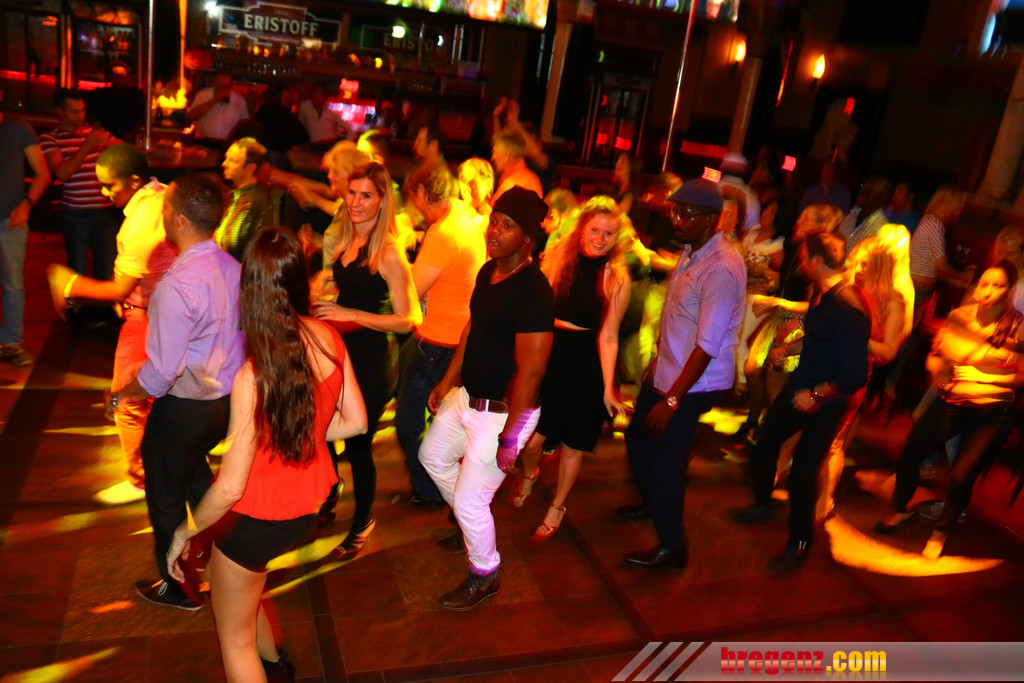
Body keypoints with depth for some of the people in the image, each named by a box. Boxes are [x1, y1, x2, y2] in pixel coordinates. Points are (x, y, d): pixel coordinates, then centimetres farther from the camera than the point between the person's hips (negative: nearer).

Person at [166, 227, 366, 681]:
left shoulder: (253, 377, -32)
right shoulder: (329, 339, -14)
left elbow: (230, 488, -24)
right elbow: (355, 422, -1)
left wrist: (184, 533, -6)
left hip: (258, 518, -7)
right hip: (308, 502, 7)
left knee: (234, 641, 20)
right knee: (234, 578, 36)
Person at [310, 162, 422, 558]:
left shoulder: (389, 253, -17)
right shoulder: (343, 242, 4)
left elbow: (408, 320, -19)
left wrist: (350, 314, -22)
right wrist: (318, 293, 1)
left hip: (369, 360, -7)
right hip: (336, 351, 7)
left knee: (358, 446, 5)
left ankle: (362, 524, 29)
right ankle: (328, 505, 42)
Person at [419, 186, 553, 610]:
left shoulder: (532, 293, -27)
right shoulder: (488, 272, 1)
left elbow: (530, 372, -26)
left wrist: (508, 438, -22)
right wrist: (447, 382, 17)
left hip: (503, 412, -9)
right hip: (466, 395, 9)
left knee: (469, 499, 2)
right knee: (433, 456, 27)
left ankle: (484, 578, 30)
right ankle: (471, 524, 51)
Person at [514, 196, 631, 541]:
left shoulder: (617, 279, -8)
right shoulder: (557, 257, -3)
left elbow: (608, 337, -6)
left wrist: (608, 387, -9)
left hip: (587, 364, -1)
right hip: (547, 355, 1)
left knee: (572, 443, 9)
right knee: (531, 439, -3)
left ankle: (557, 507, 36)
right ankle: (529, 474, 36)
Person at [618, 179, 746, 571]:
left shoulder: (721, 269, -26)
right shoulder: (694, 251, 3)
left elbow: (708, 345, -26)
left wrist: (672, 399, -23)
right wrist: (656, 363, 17)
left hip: (694, 383, -9)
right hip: (667, 371, 9)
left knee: (666, 460, 2)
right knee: (638, 438, 23)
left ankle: (673, 548, 23)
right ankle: (654, 505, 50)